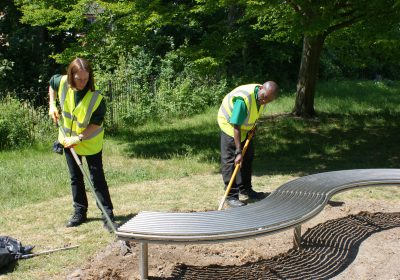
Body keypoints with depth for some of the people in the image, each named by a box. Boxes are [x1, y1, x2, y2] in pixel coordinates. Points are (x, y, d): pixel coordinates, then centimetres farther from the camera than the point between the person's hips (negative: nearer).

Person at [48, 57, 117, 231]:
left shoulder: (96, 99, -29)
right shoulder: (62, 82, -18)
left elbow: (95, 124, -22)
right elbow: (51, 84, 7)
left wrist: (78, 138, -29)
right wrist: (52, 105, -1)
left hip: (90, 143, -4)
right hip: (68, 139, 5)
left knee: (97, 179, -3)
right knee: (75, 178, 15)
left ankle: (108, 216, 6)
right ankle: (79, 213, 29)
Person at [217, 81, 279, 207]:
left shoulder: (264, 97, -15)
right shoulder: (243, 99, -39)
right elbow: (236, 127, -37)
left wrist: (253, 126, 0)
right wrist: (238, 152, -36)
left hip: (245, 126, 8)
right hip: (229, 124, -8)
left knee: (248, 157, 13)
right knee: (230, 160, -10)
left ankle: (245, 189, 26)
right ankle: (231, 196, -8)